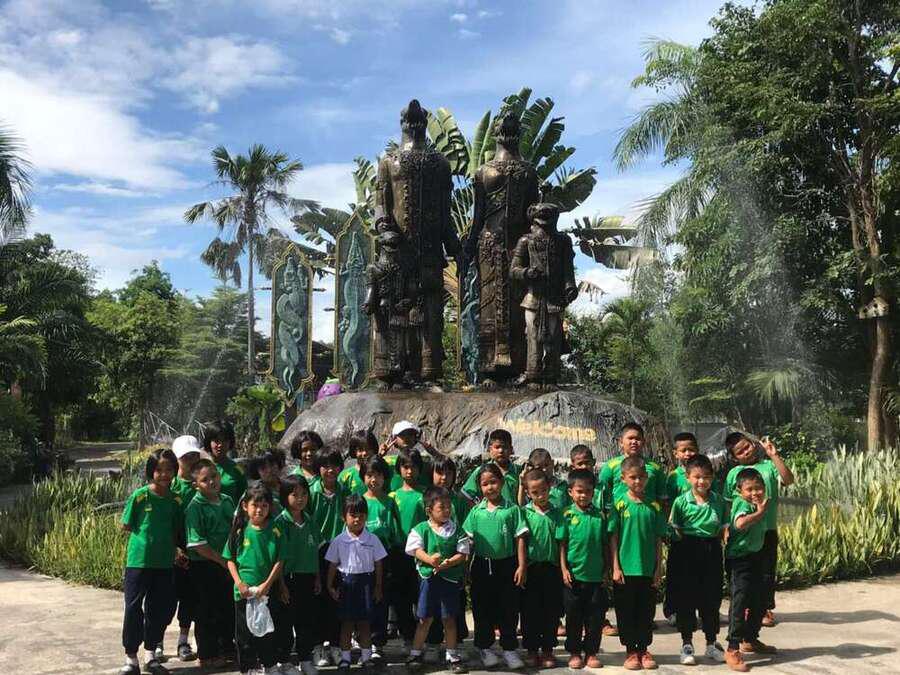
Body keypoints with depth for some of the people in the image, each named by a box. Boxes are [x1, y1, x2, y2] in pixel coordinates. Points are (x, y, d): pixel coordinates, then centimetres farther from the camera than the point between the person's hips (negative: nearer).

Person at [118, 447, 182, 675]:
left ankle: (151, 655, 27)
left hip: (164, 563, 4)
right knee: (134, 608, 2)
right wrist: (146, 535, -1)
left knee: (160, 609, 11)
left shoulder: (175, 500, 3)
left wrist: (176, 550, -1)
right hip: (138, 560, -3)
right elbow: (125, 526, -1)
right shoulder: (140, 496, -8)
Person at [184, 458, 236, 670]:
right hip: (204, 567, -6)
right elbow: (198, 544, -19)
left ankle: (228, 647, 34)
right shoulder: (195, 507, -15)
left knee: (230, 609, 17)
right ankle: (207, 655, 19)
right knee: (207, 613, 5)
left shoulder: (227, 500, 5)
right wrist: (223, 561, -17)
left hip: (227, 564, 6)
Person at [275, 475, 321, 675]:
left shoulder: (309, 520, 6)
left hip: (308, 578, 5)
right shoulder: (280, 522, -11)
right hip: (288, 578, -5)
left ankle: (306, 659, 25)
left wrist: (317, 577, 11)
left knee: (308, 619, 12)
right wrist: (281, 584, -15)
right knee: (285, 621, 5)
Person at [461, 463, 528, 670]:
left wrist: (522, 566, -6)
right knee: (483, 608, 10)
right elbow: (468, 540, 7)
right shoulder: (476, 511, 2)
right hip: (482, 566, 2)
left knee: (509, 609, 6)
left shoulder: (512, 509, -4)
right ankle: (485, 647, 25)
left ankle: (509, 648, 19)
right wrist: (466, 566, 4)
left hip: (506, 564, -2)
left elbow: (519, 538, -3)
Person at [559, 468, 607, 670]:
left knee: (595, 616, 7)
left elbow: (605, 544, 7)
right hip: (574, 575, -1)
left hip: (596, 575, 2)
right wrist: (564, 569, -7)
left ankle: (591, 652, 22)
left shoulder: (600, 515, 1)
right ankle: (574, 653, 22)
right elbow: (562, 545, -2)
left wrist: (607, 570, 6)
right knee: (574, 616, 9)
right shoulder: (567, 515, -4)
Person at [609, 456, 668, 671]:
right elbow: (613, 538, -3)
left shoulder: (654, 506, 2)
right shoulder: (620, 505, -4)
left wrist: (658, 569, 2)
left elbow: (658, 540, 5)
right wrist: (616, 568, -7)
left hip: (648, 570, 2)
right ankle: (631, 651, 20)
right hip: (625, 569, -2)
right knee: (626, 612, 7)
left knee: (646, 611, 11)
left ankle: (644, 649, 25)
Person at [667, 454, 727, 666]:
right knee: (685, 598, 5)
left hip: (712, 552, 3)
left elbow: (723, 529, 8)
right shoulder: (681, 501, -7)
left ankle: (712, 643, 28)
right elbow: (673, 530, -5)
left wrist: (716, 543, -5)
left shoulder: (718, 501, 2)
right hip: (687, 553, -3)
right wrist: (686, 543, -15)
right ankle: (687, 645, 19)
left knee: (711, 598, 11)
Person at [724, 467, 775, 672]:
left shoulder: (757, 505, 9)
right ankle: (732, 649, -5)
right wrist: (760, 512, -29)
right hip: (739, 559, -9)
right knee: (740, 602, -10)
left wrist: (762, 507, 4)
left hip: (754, 557, 9)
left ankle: (750, 640, 37)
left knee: (759, 601, 20)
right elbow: (740, 523, -36)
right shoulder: (742, 503, -18)